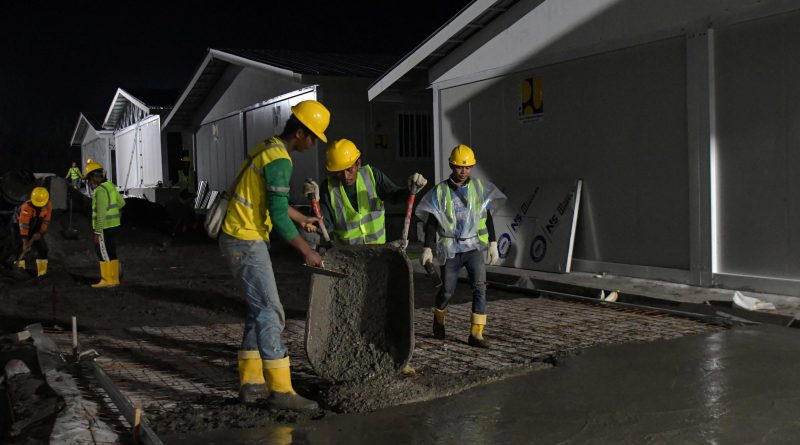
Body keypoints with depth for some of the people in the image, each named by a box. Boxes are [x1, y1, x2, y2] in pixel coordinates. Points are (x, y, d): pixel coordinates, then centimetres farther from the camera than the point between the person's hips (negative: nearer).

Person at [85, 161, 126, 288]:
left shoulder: (100, 190, -19)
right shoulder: (110, 186, 8)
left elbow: (101, 214, -21)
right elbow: (121, 202, 22)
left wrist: (97, 232, -18)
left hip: (105, 227, -9)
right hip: (113, 225, 9)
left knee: (104, 254, -2)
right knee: (111, 253, 13)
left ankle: (107, 280, 2)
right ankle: (114, 279, 17)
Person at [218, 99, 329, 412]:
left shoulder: (269, 149, 13)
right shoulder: (280, 160, -18)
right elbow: (279, 217, -21)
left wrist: (302, 218, 36)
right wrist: (306, 251, -12)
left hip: (239, 239, 10)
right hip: (246, 242, -10)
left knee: (259, 310, 14)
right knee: (270, 313, -8)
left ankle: (251, 382, 19)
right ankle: (280, 390, -3)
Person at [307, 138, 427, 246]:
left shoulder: (372, 174, -4)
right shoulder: (329, 187, -8)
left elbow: (394, 196, -1)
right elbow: (325, 225, -11)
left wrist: (411, 190, -22)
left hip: (377, 245, 2)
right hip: (345, 250, -2)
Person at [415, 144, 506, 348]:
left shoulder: (480, 187, 2)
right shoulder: (440, 191, -4)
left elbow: (487, 217, 10)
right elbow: (431, 222, -2)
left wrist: (493, 243, 7)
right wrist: (427, 248, -8)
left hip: (474, 246, 1)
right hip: (450, 249, -1)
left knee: (479, 286, -15)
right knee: (447, 290, 8)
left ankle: (476, 333, -12)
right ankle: (439, 318, 40)